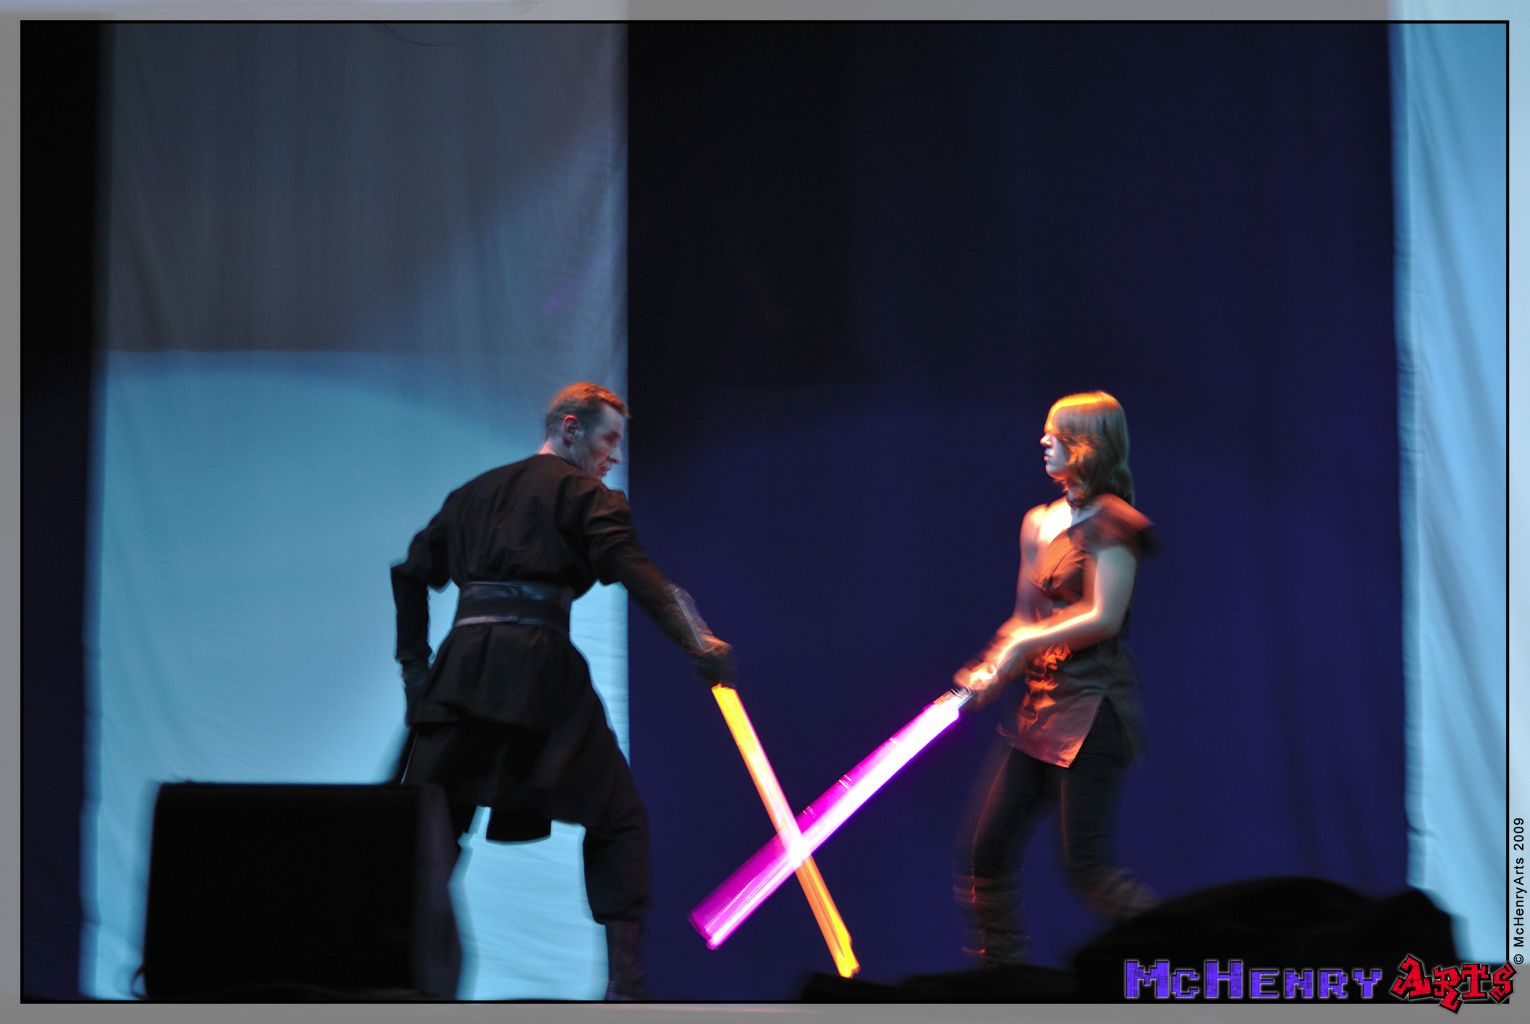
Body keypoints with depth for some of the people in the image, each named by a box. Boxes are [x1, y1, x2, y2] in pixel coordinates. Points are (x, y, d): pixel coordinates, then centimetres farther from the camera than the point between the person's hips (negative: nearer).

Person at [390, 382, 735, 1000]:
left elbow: (412, 574, 25)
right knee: (618, 821, 6)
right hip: (541, 670, -5)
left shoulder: (474, 493, 25)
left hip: (463, 664, 5)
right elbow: (632, 568, -9)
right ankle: (625, 983, -5)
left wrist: (415, 666, 25)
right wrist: (695, 642, -17)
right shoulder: (581, 492, 6)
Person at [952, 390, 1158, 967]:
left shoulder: (1111, 524, -8)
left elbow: (1102, 618, -16)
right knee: (984, 850, 4)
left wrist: (1025, 643, -12)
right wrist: (990, 671, 4)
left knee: (1086, 865, -11)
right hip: (1040, 705, 8)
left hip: (1091, 708, -8)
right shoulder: (1038, 523, 16)